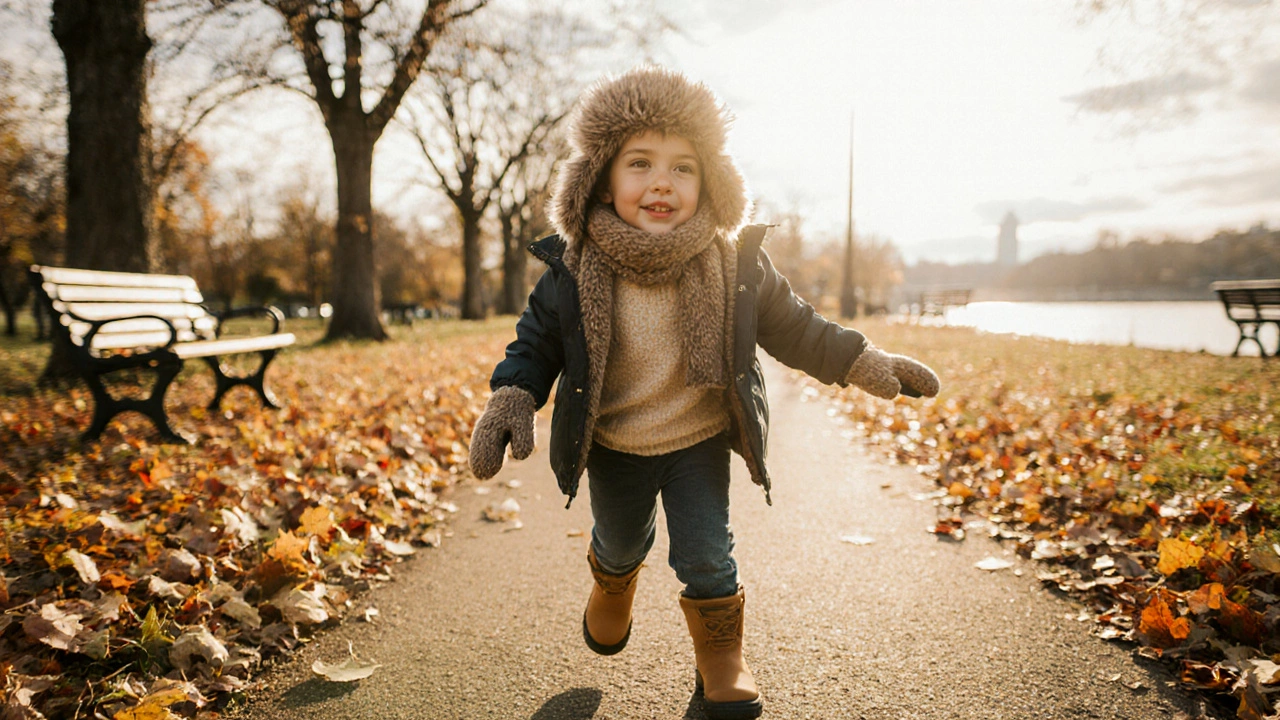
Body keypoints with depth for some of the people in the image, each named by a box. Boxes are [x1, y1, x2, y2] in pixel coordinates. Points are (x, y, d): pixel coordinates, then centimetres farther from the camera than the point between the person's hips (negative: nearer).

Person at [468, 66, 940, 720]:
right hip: (613, 448, 1)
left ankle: (721, 661, 31)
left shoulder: (734, 263, -17)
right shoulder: (573, 272, -19)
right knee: (619, 545, 22)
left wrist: (862, 362, -6)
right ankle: (612, 587, 60)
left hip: (701, 443, -1)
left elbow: (791, 326, -3)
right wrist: (510, 398, -22)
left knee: (707, 556, 4)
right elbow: (535, 343, -6)